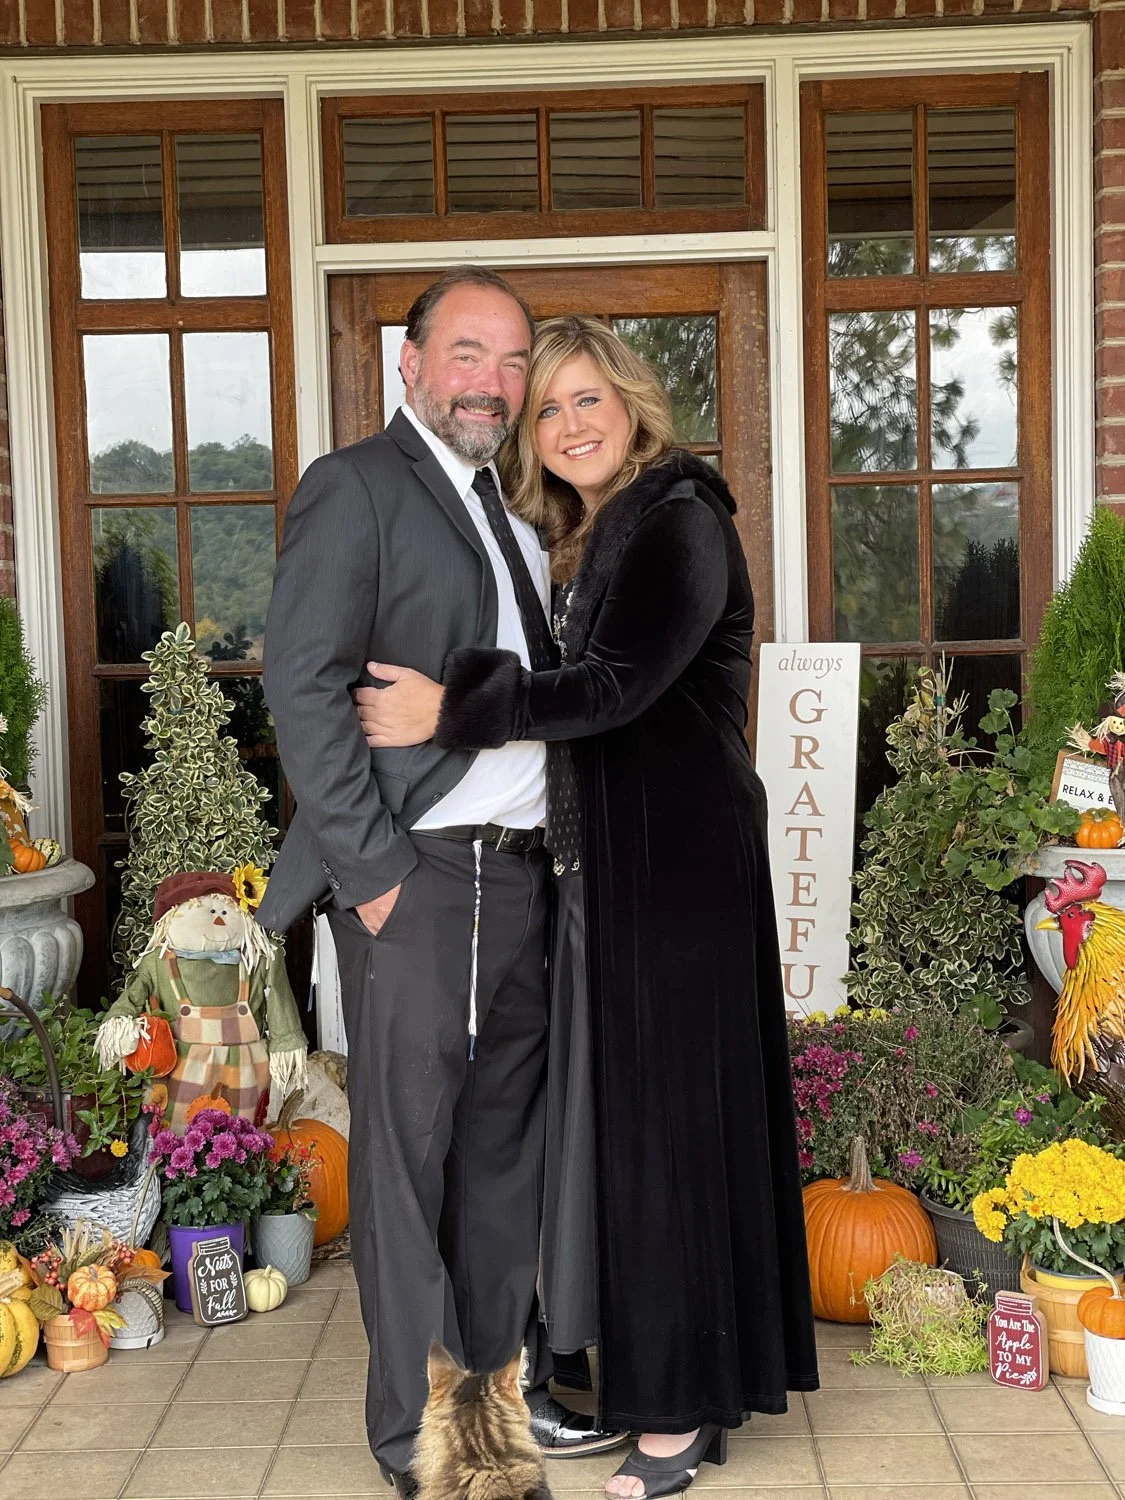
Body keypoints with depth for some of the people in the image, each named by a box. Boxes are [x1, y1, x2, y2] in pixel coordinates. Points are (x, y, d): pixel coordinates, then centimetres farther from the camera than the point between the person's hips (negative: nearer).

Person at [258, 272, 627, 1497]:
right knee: (408, 1150, 2)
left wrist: (563, 851, 10)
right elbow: (303, 688, -13)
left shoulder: (511, 513, 18)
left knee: (505, 1142, 16)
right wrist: (373, 873, -16)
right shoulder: (355, 488, -6)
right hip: (418, 881, -7)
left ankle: (508, 1379, 31)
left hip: (524, 877, 8)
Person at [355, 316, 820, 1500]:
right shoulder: (586, 538, 16)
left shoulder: (679, 520, -11)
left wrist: (452, 714, -22)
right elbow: (586, 689, 11)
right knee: (633, 1105, 12)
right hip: (618, 856, 8)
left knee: (665, 1106, -3)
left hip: (681, 860, -8)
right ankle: (668, 1377, 24)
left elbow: (618, 685, -22)